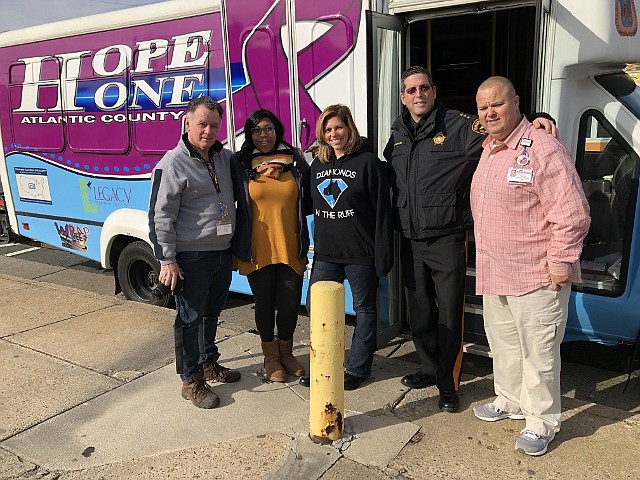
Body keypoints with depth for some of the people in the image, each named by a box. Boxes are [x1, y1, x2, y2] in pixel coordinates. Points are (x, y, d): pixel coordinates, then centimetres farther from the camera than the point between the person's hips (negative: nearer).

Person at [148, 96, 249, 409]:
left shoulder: (224, 158, 9)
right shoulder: (173, 164, -13)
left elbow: (236, 194, 28)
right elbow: (160, 216, -14)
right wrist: (167, 260, -17)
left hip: (223, 253, 7)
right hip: (191, 258, -7)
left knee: (212, 312, 21)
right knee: (190, 318, 3)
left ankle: (209, 363, 39)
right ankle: (191, 381, 16)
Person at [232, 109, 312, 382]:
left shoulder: (295, 160, 4)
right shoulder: (240, 164, -1)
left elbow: (308, 202, 9)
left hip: (290, 249, 2)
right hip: (258, 250, -1)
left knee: (290, 303, 9)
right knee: (265, 303, 11)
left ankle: (285, 352, 34)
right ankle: (271, 357, 32)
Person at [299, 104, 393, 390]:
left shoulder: (368, 162, -7)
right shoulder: (317, 166, 11)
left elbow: (382, 211, -10)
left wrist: (383, 256, -14)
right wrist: (313, 249, 14)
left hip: (361, 254, -5)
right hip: (326, 253, 6)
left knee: (364, 308, 8)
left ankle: (357, 368, 22)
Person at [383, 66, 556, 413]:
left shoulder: (458, 126, -7)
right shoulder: (398, 134, 11)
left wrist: (534, 124, -29)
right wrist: (395, 224, 14)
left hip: (447, 239, -5)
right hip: (410, 240, 6)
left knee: (449, 314, 2)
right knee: (419, 310, 17)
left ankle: (448, 383, 18)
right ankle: (429, 368, 36)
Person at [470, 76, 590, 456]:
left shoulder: (543, 148, -16)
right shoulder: (488, 151, 12)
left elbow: (572, 212, -19)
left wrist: (561, 263, -18)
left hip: (536, 277, -8)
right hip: (494, 274, 9)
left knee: (538, 351, 3)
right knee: (503, 344, 21)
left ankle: (542, 421, 20)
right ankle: (509, 401, 39)